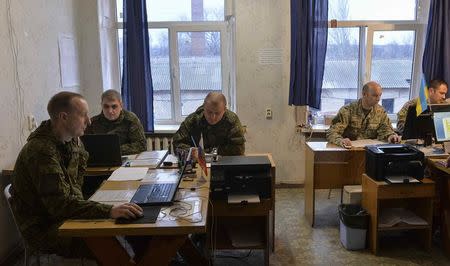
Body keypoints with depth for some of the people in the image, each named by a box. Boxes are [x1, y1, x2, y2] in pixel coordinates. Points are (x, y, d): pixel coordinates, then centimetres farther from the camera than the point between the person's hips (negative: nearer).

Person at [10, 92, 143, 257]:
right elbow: (59, 203, -33)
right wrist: (109, 211, -41)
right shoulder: (41, 149, -24)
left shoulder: (71, 141, 5)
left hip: (64, 216, 8)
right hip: (43, 229, -8)